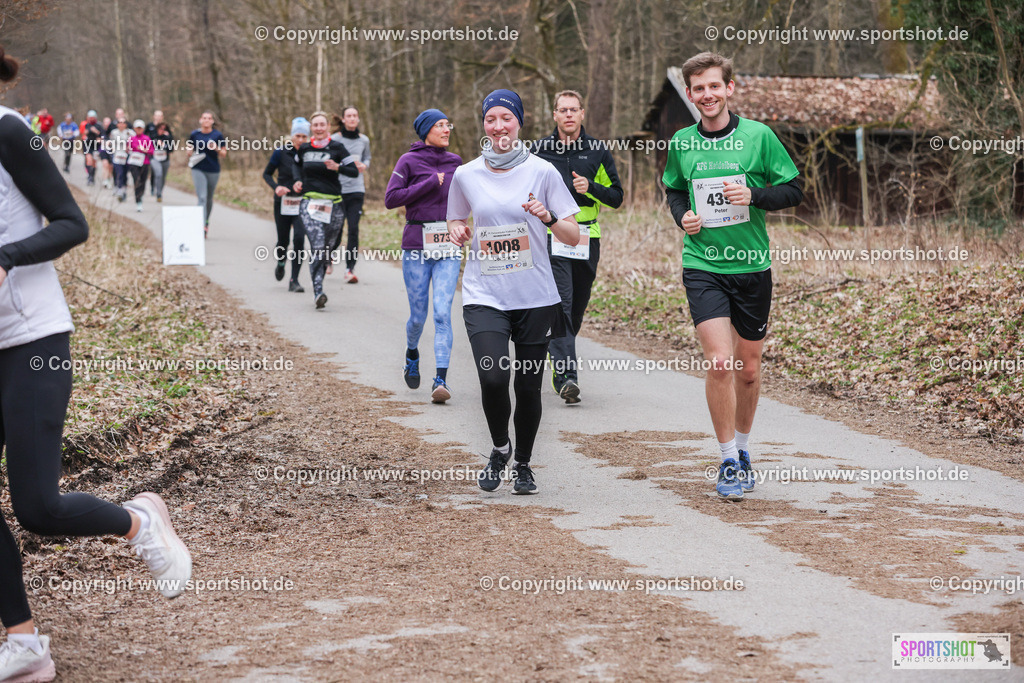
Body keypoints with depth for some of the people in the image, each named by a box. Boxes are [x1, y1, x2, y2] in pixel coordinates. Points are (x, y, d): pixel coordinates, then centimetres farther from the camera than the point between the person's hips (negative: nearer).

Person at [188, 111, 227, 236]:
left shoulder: (218, 135, -1)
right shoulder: (194, 134, 2)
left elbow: (224, 154, 3)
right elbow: (189, 149, 15)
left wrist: (217, 149, -18)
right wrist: (190, 151, -9)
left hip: (213, 170, 1)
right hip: (198, 170, -1)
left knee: (209, 198, 14)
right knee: (202, 198, -13)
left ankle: (206, 222, 35)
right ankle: (202, 226, -20)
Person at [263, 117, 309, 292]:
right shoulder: (281, 152, -5)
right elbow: (267, 174, 3)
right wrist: (276, 187, -15)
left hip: (302, 203, 0)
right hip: (283, 202, 0)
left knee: (299, 238, -15)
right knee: (283, 240, 7)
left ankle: (294, 281, -9)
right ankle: (280, 263, 43)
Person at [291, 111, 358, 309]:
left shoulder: (336, 148, 1)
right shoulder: (304, 149, 9)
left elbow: (354, 172, -4)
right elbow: (297, 166, 30)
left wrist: (337, 167, -20)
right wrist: (298, 182, 13)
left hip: (333, 205, 0)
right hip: (310, 203, 0)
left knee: (327, 247, 7)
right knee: (317, 245, -18)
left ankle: (318, 286, 27)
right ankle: (318, 292, -22)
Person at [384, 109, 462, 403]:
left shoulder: (455, 162, 10)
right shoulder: (409, 161, -2)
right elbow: (391, 198, -11)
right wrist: (431, 182, -13)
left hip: (448, 248, 2)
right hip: (416, 246, -2)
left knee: (443, 312, -11)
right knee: (418, 315, 5)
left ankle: (441, 379, -13)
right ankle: (412, 354, 38)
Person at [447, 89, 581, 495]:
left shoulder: (542, 172, -1)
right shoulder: (466, 175, 4)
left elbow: (573, 237, 0)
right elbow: (456, 220, 22)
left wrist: (547, 217, -19)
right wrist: (457, 231, -1)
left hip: (535, 297, 0)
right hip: (484, 296, 0)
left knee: (528, 387, 4)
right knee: (493, 378, -19)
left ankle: (523, 464, 29)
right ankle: (499, 449, 10)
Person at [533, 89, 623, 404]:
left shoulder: (597, 151, 7)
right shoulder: (539, 150, 5)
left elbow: (616, 197, 7)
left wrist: (590, 187, -10)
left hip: (587, 240, 2)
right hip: (551, 239, -2)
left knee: (577, 307, 10)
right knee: (560, 304, -15)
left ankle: (559, 363, 30)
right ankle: (567, 377, -22)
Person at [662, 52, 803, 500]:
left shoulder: (758, 135, -4)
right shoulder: (681, 143, 3)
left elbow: (793, 191, 1)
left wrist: (754, 195, -16)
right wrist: (682, 216, -2)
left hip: (752, 266, 0)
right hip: (702, 266, 0)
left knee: (748, 369, 10)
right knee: (719, 362, -15)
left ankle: (742, 451, 32)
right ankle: (729, 462, -2)